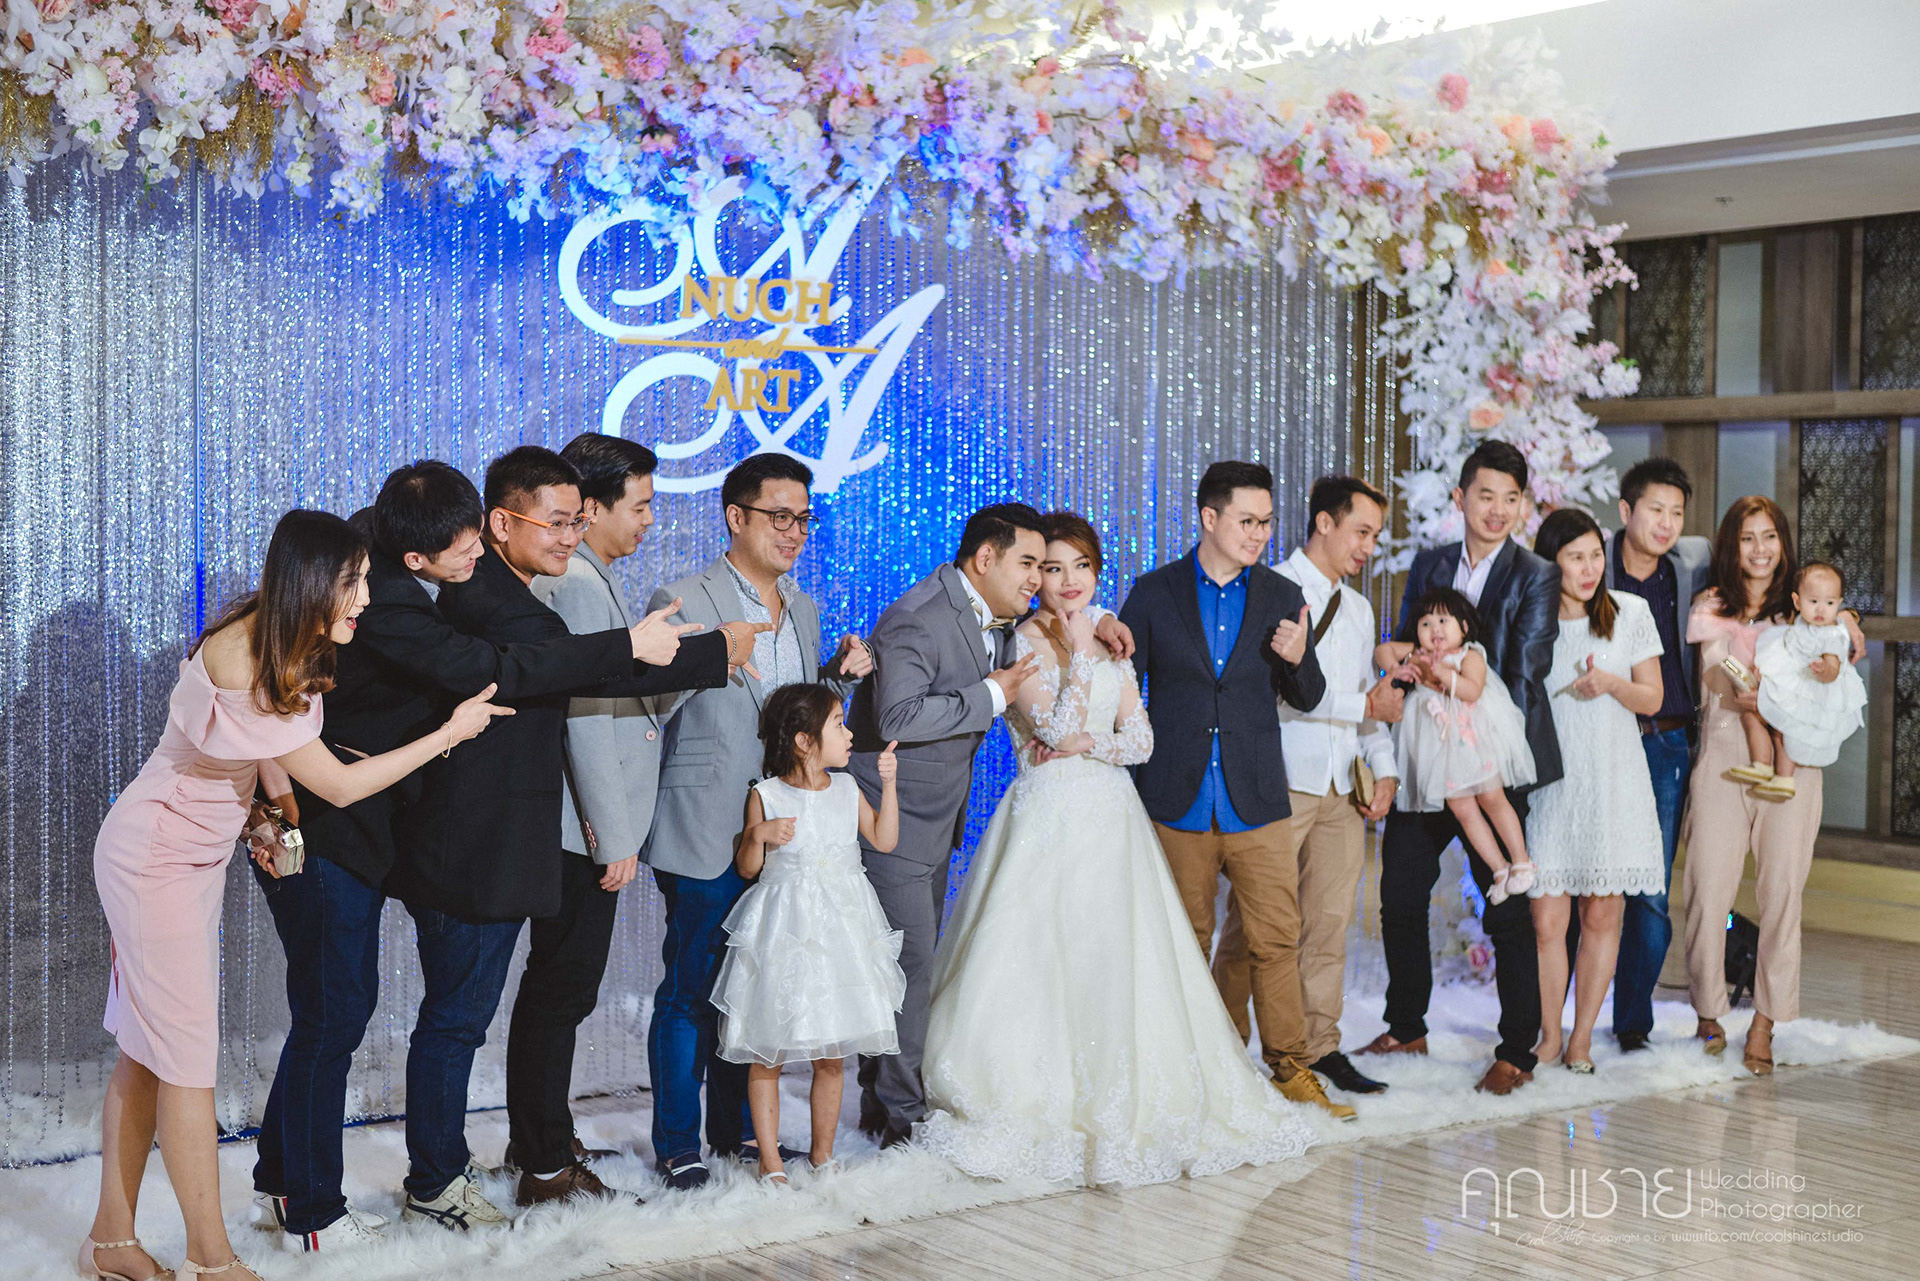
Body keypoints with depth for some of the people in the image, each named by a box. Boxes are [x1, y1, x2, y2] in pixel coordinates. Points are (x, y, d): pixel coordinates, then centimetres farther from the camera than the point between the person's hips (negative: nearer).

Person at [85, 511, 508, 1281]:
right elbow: (340, 785, -23)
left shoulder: (280, 641, -5)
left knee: (148, 1050, 11)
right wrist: (451, 732, -17)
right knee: (186, 1056, -5)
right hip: (155, 856, -9)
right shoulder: (241, 667, -31)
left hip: (199, 854, 9)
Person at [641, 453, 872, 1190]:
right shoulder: (682, 603, -8)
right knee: (690, 990, 0)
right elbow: (644, 716, -10)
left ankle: (739, 1128, 26)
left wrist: (841, 674, 2)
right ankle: (677, 1146, 11)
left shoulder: (803, 609, 13)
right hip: (706, 836, -6)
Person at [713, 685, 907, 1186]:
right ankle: (770, 1160, 12)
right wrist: (759, 835, -21)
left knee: (832, 1056, 9)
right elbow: (747, 869, -2)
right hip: (783, 935, -4)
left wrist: (888, 783, 4)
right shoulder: (765, 795, -6)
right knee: (767, 1053, 1)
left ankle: (822, 1153, 23)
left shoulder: (846, 789, 6)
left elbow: (884, 840, 10)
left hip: (840, 930, 4)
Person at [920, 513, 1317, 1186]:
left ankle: (1117, 1102, 17)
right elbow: (1058, 729, -17)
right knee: (1044, 963, -5)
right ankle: (1031, 1106, 6)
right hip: (1048, 818, -6)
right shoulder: (1022, 642, -5)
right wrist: (1080, 651, -15)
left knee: (1116, 964, 6)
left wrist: (1086, 744, -10)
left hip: (1112, 816, 6)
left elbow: (1140, 739, 7)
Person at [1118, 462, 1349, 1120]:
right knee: (1185, 944, 8)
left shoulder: (1283, 597, 6)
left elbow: (1307, 698, 9)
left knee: (1277, 938, -1)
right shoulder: (1153, 593, 2)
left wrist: (1299, 660, -13)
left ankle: (1291, 1068, 9)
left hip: (1256, 804, 1)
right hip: (1176, 805, -1)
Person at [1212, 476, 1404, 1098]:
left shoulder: (1359, 608, 20)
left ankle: (1320, 1047, 12)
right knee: (1253, 923, -4)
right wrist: (1366, 705, -9)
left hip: (1343, 790, 7)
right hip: (1281, 785, -7)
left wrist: (1384, 768, 10)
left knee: (1329, 923, 6)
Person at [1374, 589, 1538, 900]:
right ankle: (1499, 869, 15)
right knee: (1462, 810, 5)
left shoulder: (1469, 656, -8)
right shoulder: (1417, 653, 8)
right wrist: (1395, 668, -5)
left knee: (1492, 798, -2)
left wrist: (1441, 672, -28)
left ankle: (1522, 861, 14)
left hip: (1473, 740, -5)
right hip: (1442, 744, 5)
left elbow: (1472, 690, -23)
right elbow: (1383, 649, 13)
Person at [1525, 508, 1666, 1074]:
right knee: (1547, 921, -4)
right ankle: (1549, 1035, 12)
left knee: (1602, 917, 3)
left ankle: (1582, 1038, 16)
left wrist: (1609, 682, -13)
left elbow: (1652, 699, 5)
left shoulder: (1630, 611, 2)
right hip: (1551, 786, -1)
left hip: (1614, 786, 1)